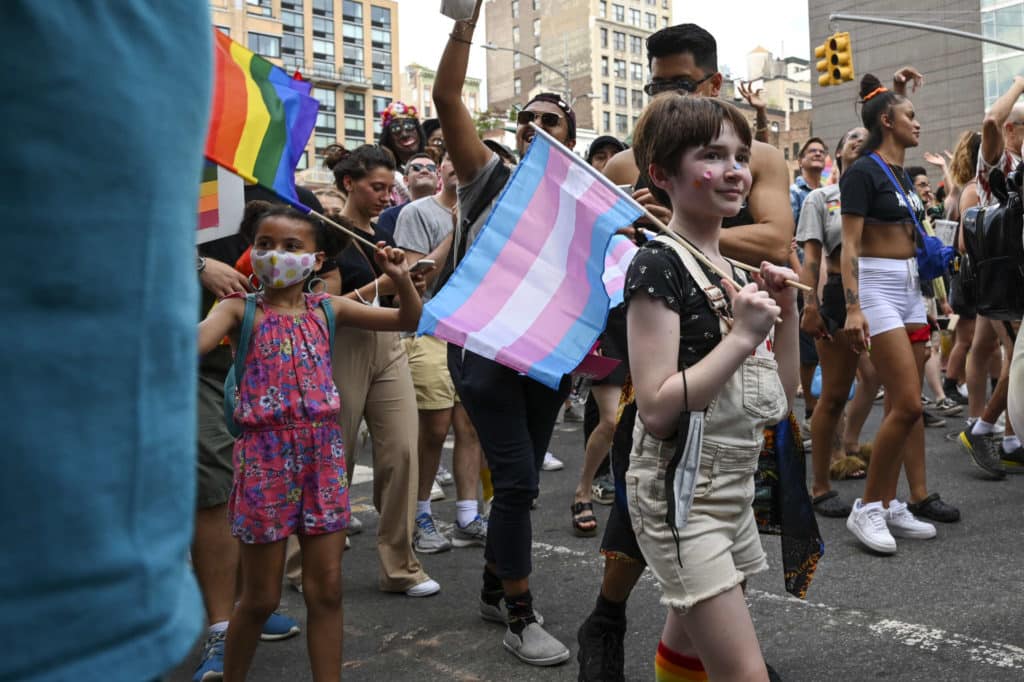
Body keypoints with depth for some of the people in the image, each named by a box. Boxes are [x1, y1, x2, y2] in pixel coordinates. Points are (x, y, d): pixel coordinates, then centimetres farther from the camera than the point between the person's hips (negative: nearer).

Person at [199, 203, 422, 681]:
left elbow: (410, 321, 9)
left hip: (323, 455, 3)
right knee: (260, 596, 8)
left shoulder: (326, 308, 6)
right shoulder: (241, 310, -3)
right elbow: (191, 342, -23)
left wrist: (401, 279, -7)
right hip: (265, 457, -3)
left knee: (326, 590, 7)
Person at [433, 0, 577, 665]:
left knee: (520, 478, 13)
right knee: (518, 478, -8)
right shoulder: (490, 177, 1)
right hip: (485, 348, -4)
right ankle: (521, 618, 6)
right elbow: (446, 98, -10)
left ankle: (494, 586, 33)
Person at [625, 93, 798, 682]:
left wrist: (787, 311, 0)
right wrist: (742, 336, -20)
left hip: (733, 490, 8)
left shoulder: (736, 271, 10)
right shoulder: (658, 267, -14)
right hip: (680, 493, -8)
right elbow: (656, 408, -22)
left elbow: (780, 403, 11)